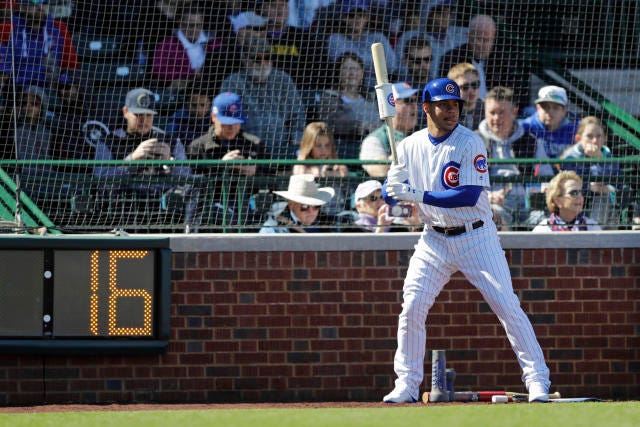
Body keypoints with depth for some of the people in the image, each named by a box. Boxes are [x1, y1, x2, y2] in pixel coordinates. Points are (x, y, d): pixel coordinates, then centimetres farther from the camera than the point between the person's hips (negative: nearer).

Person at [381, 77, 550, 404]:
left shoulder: (470, 144, -13)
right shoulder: (410, 146, 2)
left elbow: (470, 196, -23)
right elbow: (389, 192, 5)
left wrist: (419, 195, -28)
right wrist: (394, 193, -21)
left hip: (476, 238, -4)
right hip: (434, 240, 4)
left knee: (507, 307, -9)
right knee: (411, 308, -6)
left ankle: (537, 380, -2)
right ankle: (406, 385, 5)